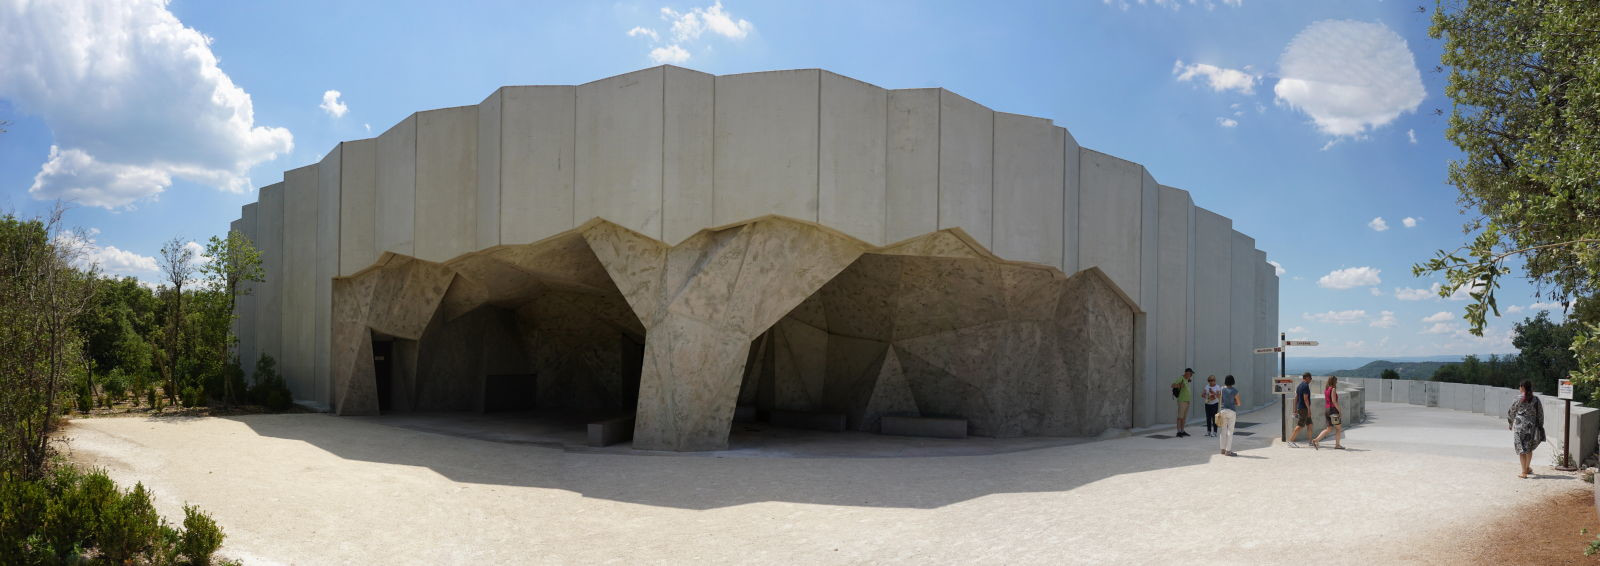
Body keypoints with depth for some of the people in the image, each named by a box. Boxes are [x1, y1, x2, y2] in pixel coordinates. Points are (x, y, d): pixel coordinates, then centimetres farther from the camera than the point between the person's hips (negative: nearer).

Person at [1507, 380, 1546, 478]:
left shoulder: (1518, 400, -8)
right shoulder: (1536, 400, -1)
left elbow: (1511, 414, 2)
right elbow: (1540, 415, 4)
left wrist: (1510, 424, 19)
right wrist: (1540, 427, 14)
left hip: (1520, 427, -3)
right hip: (1532, 427, 3)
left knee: (1522, 449, 1)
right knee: (1529, 448, 21)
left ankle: (1524, 472, -2)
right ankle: (1527, 468, 32)